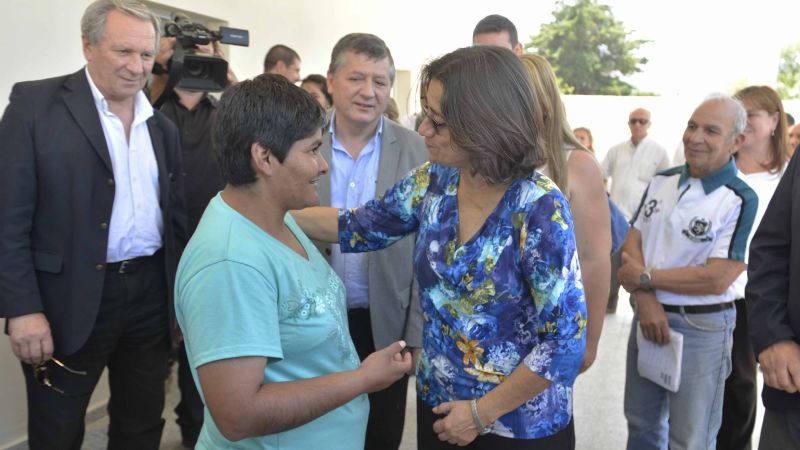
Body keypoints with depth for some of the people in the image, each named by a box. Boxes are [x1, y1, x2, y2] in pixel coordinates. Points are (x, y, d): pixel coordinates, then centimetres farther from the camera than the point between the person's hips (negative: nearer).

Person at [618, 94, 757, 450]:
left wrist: (644, 278, -13)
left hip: (701, 328, -6)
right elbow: (633, 240, 3)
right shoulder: (662, 181, 4)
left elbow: (717, 279, -22)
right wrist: (645, 298, -14)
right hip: (648, 314, 6)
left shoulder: (740, 201, -16)